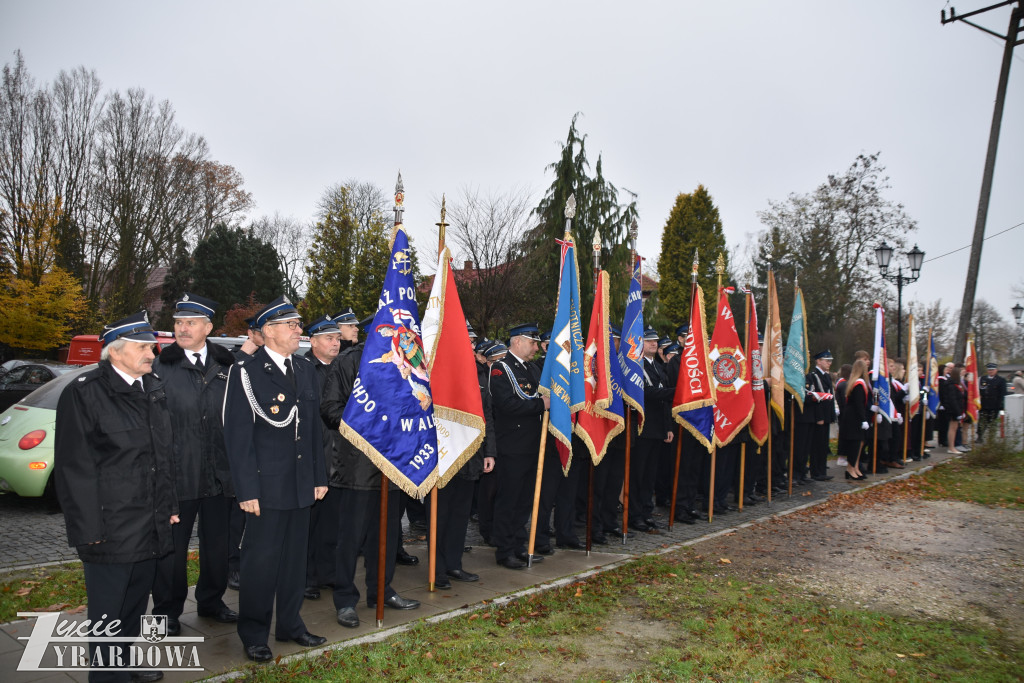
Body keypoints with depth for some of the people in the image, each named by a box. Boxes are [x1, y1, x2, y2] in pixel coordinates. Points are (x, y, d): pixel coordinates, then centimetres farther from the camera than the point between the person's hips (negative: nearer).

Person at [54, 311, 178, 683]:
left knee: (136, 602, 19)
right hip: (110, 529, -6)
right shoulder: (84, 393, -10)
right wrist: (88, 528, -14)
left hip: (151, 524, 6)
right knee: (108, 612, 5)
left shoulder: (155, 388, 10)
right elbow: (74, 467, -11)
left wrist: (169, 507, 15)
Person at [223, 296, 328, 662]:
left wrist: (319, 477, 11)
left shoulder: (305, 370, 10)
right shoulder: (246, 372, -9)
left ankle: (290, 624, 31)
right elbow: (238, 435, -12)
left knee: (294, 556, 15)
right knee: (261, 560, 4)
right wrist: (247, 490, -15)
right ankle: (254, 634, 21)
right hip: (266, 485, -6)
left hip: (301, 483, 6)